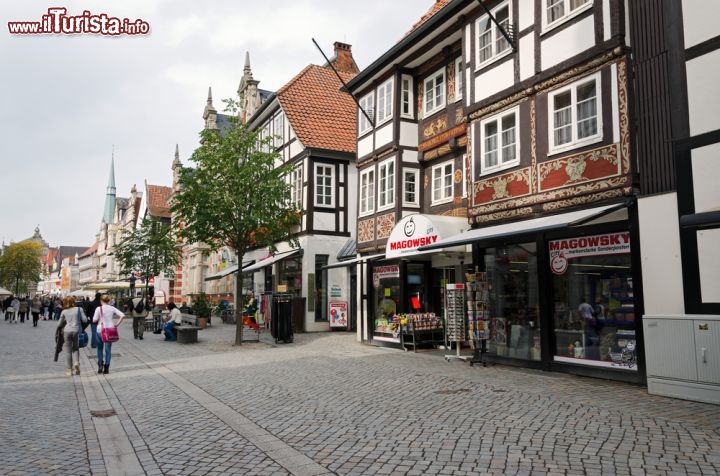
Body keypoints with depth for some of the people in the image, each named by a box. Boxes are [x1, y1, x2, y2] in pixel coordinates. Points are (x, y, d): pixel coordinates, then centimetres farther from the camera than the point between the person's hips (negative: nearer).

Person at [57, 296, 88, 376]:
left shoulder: (64, 312, 4)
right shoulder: (79, 309, 1)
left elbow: (60, 324, 10)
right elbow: (85, 320, -2)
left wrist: (59, 328, 32)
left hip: (67, 331, 0)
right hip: (77, 331, 0)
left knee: (68, 351, 8)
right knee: (76, 348, 18)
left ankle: (70, 370, 11)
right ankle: (76, 362, -8)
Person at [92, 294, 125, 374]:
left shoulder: (99, 308, -6)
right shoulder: (112, 308, 1)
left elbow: (94, 320, -8)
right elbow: (122, 315, -6)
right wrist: (117, 324, 1)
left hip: (100, 330, -2)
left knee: (100, 348, 17)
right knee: (108, 349, 7)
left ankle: (100, 366, 9)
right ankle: (106, 368, 6)